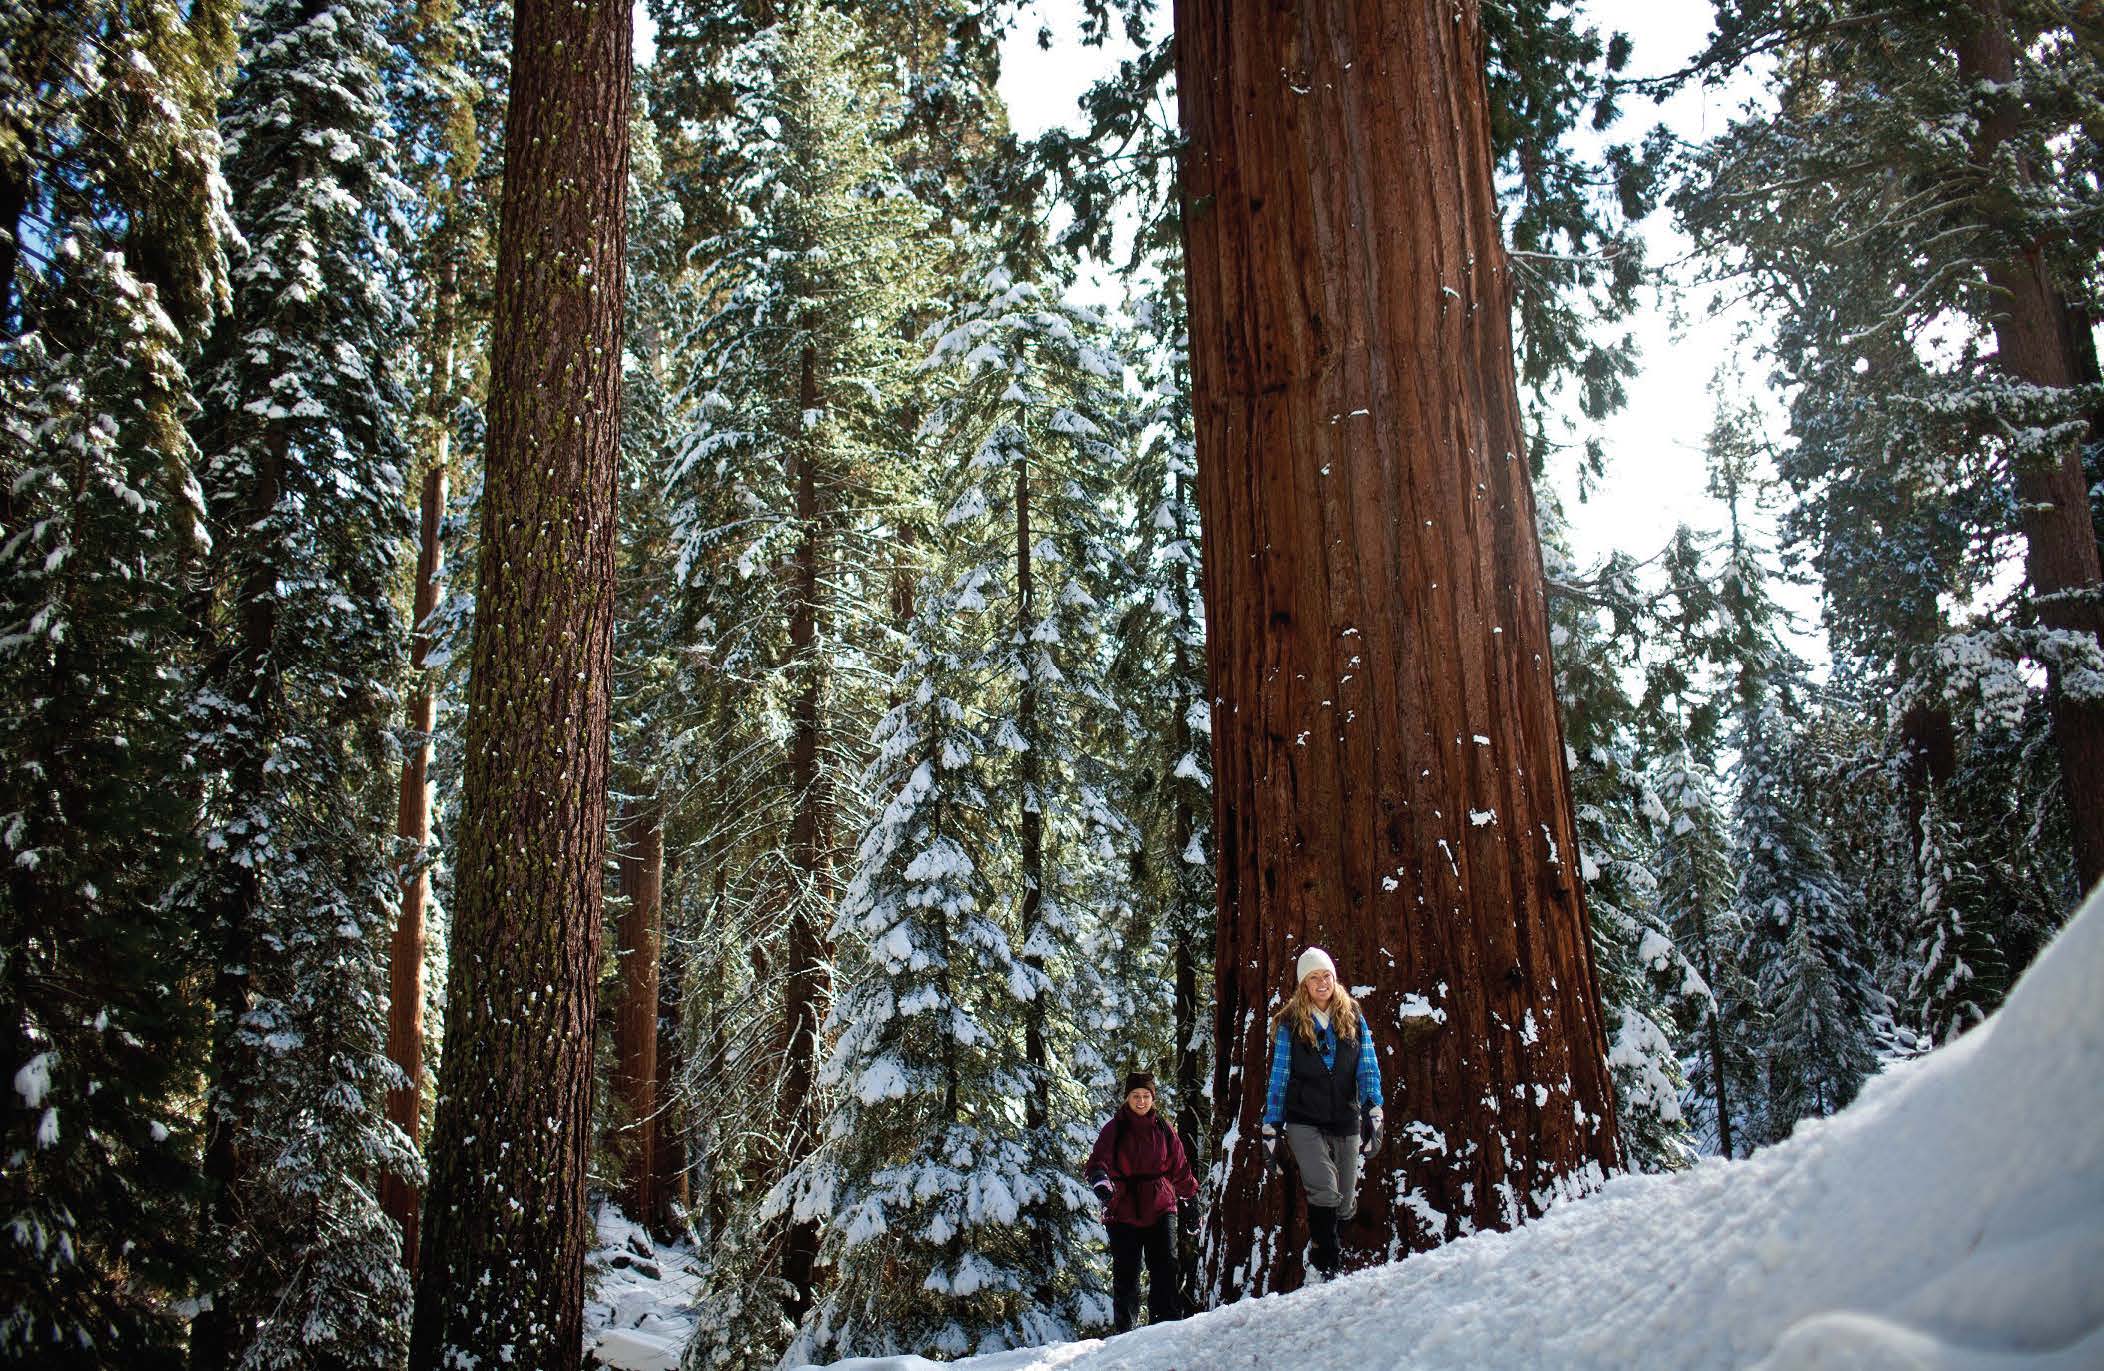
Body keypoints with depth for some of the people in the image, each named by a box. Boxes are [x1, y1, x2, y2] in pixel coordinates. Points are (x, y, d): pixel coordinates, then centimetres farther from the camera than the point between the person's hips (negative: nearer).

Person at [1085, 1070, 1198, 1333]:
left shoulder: (1163, 1129, 9)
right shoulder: (1114, 1129, 2)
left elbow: (1180, 1167, 15)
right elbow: (1099, 1160, -12)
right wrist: (1100, 1180, -33)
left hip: (1160, 1209, 1)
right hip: (1124, 1211, -1)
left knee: (1166, 1268, -8)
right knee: (1125, 1274, 3)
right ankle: (1124, 1332, 13)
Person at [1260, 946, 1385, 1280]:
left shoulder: (1353, 1018, 6)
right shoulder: (1290, 1024, 1)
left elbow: (1368, 1069, 2)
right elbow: (1279, 1077, 4)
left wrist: (1373, 1113, -13)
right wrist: (1270, 1128, 1)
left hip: (1346, 1122, 3)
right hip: (1304, 1122, -3)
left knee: (1345, 1206, 8)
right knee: (1324, 1194, -20)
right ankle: (1327, 1266, -8)